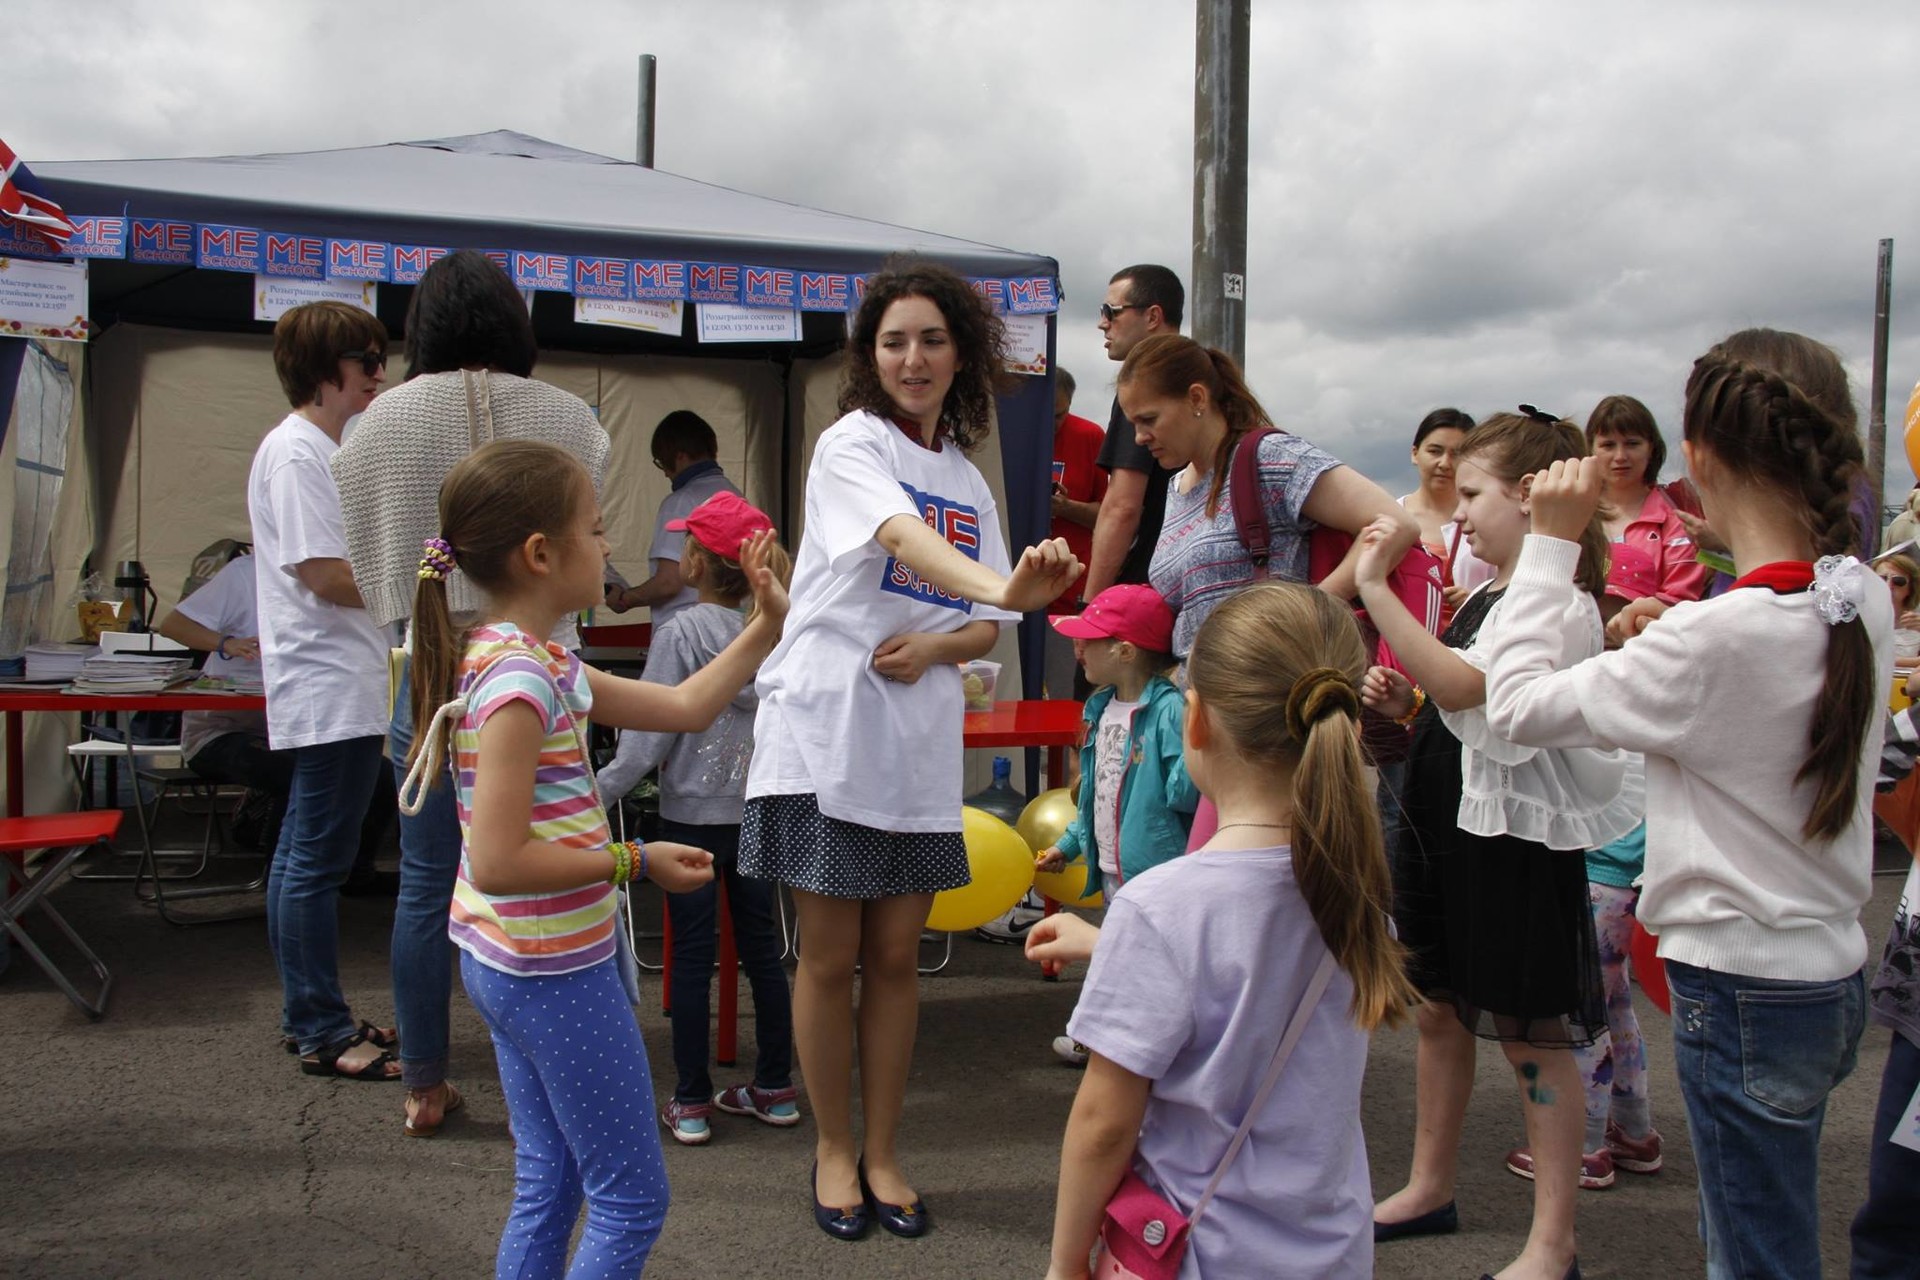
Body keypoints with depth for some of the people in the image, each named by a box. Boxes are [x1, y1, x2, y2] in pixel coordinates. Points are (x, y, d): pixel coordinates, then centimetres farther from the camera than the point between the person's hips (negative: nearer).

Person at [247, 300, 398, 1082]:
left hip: (339, 686, 11)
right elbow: (329, 577, -20)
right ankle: (323, 1033, 3)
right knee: (318, 859, -4)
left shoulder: (322, 448, 17)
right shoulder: (297, 451, -14)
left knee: (303, 855, 15)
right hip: (331, 689, -11)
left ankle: (312, 1017, 24)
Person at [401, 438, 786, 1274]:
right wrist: (635, 862, -19)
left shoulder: (533, 663, 7)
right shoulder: (520, 682, -23)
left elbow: (683, 707, 13)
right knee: (631, 1200, 4)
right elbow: (497, 862, -27)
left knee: (549, 1184, 20)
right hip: (557, 972, -10)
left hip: (510, 964, 10)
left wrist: (768, 624, 9)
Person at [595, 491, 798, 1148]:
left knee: (692, 957, 4)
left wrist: (599, 796, -9)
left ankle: (691, 1103, 12)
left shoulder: (678, 632, -13)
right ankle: (775, 1088, 23)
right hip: (757, 811, 4)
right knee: (761, 948, 13)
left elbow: (650, 736, -15)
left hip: (693, 816, -4)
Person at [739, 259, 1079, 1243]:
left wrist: (936, 647, -11)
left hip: (918, 738, 5)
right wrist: (1002, 592, -46)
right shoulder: (851, 444, -7)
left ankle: (882, 1154, 25)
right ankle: (834, 1151, 22)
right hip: (826, 729, -5)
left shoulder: (969, 481, 12)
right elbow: (905, 539, -27)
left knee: (895, 956, 10)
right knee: (830, 958, 4)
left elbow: (985, 624, 12)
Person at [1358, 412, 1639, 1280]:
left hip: (1515, 841, -9)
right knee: (1438, 1011, 18)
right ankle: (1430, 1187, 34)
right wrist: (1403, 705, -1)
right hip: (1444, 823, 9)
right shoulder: (1482, 595, 11)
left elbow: (1461, 686, -33)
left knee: (1531, 1034, 1)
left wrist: (1375, 587, -31)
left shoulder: (1559, 604, -17)